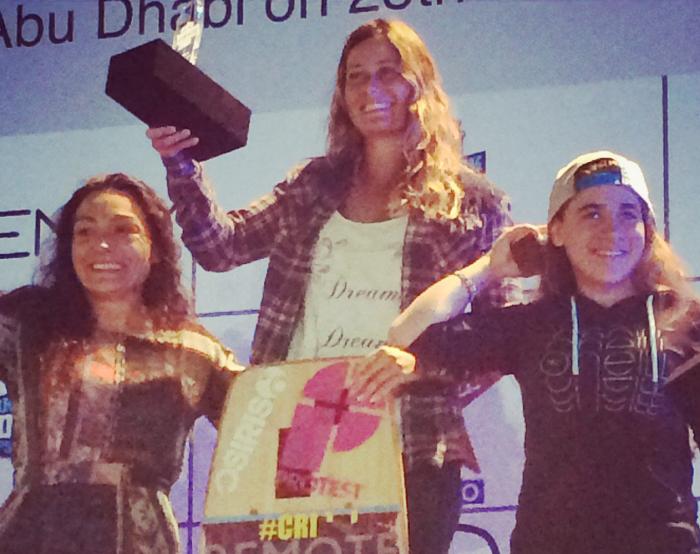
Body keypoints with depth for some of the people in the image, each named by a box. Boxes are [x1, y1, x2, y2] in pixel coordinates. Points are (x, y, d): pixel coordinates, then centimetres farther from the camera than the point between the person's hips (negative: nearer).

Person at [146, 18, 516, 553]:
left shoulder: (472, 203, 4)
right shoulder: (315, 188, 15)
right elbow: (221, 245, 8)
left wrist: (437, 392, -13)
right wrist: (181, 163, -5)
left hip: (410, 452, -3)